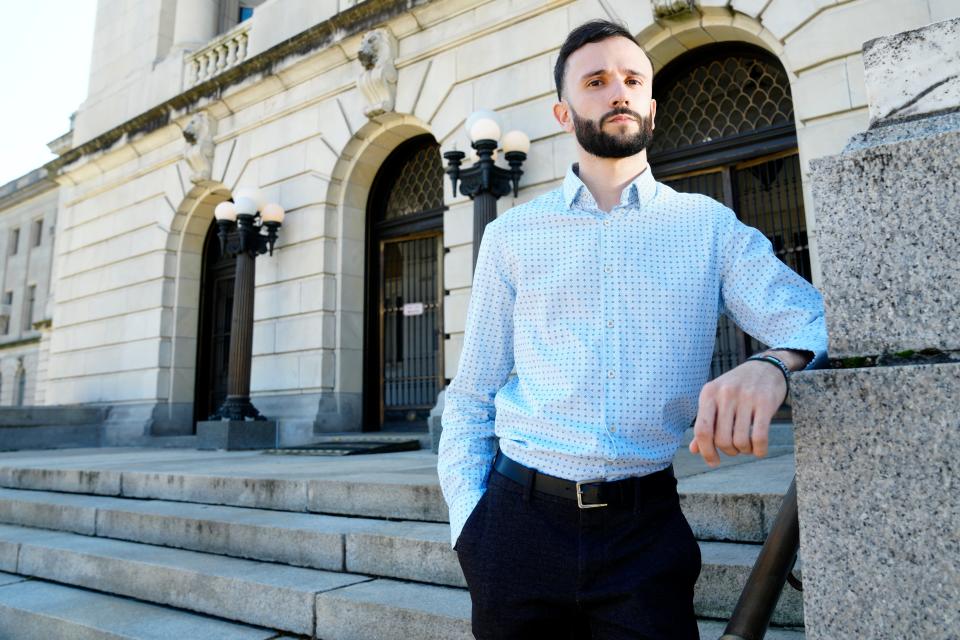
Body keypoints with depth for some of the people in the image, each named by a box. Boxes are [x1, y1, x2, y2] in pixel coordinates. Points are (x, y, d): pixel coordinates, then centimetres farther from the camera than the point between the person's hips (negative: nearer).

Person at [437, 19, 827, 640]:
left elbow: (818, 316, -5)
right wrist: (469, 519, -4)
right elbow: (470, 396, 6)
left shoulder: (709, 226, 4)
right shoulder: (510, 236, 5)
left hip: (648, 527, 0)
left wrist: (773, 365, -28)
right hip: (519, 522, 1)